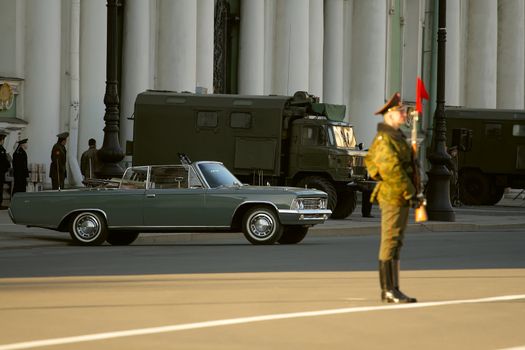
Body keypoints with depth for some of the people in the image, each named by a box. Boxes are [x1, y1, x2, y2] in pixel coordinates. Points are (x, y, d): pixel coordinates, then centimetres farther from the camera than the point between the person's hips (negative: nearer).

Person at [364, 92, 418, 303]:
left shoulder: (396, 136, 18)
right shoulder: (385, 139, -15)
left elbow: (370, 159, 29)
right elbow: (393, 169, -22)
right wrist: (410, 191, -18)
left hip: (398, 196, 10)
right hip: (394, 196, -10)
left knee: (394, 242, 10)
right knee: (391, 242, -9)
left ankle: (389, 289, 13)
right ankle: (389, 290, -10)